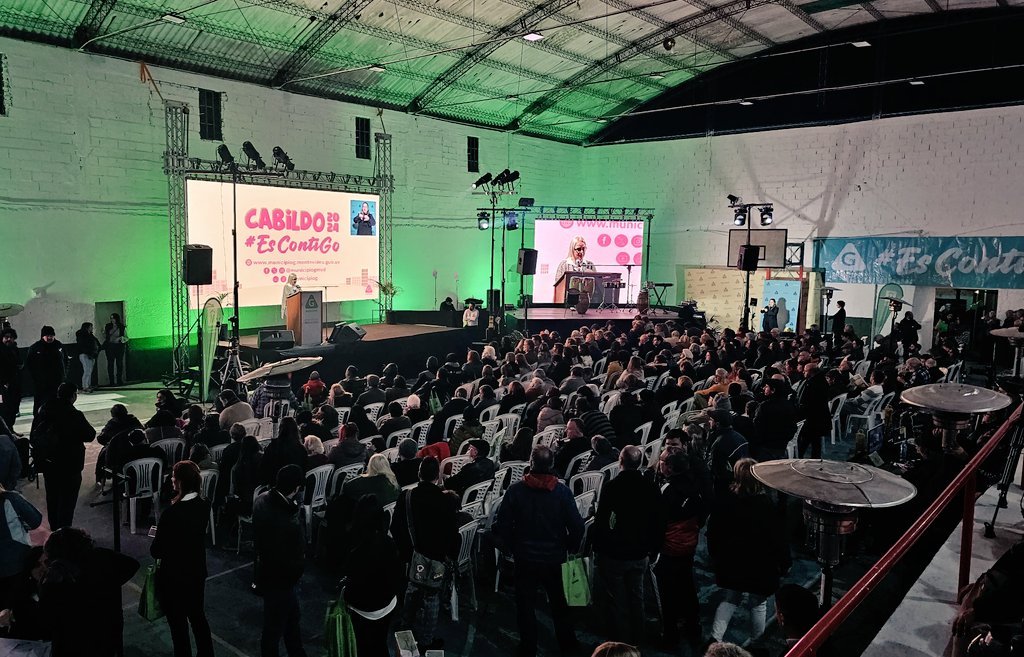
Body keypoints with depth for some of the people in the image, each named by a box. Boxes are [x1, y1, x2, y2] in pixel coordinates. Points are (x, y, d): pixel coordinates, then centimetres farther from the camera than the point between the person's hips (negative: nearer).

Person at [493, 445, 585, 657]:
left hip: (525, 558, -1)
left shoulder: (515, 490, -15)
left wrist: (507, 548, 7)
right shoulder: (562, 491, -16)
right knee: (559, 604, 21)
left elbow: (502, 525, -11)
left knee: (526, 606, 15)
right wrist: (572, 548, 6)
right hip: (555, 558, 1)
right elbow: (576, 526, -12)